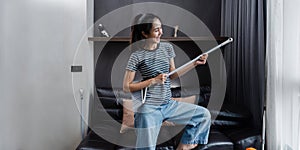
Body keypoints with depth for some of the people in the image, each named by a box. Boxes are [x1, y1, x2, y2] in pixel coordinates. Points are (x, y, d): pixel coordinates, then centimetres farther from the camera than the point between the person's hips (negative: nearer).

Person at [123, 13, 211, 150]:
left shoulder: (167, 47, 4)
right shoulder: (137, 56, -11)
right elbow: (126, 87, -11)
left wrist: (194, 64, 4)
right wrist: (154, 80, -18)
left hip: (168, 104, 6)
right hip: (148, 108, -6)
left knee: (204, 114, 7)